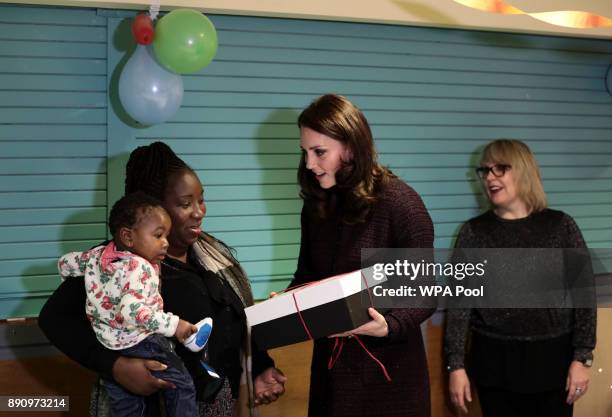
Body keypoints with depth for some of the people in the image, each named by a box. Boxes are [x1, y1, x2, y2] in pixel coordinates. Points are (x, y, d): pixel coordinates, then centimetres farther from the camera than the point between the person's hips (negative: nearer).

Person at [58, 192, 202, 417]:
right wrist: (173, 324, -32)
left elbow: (65, 263, 18)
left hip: (106, 347, 8)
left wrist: (96, 288, 32)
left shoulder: (97, 255, 3)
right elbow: (131, 310, -35)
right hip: (139, 345, -8)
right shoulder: (139, 268, -22)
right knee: (182, 385, 6)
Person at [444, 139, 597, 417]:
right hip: (494, 362, 0)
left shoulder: (560, 226, 0)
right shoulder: (474, 232, 1)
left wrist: (582, 357, -5)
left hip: (553, 358, 0)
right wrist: (456, 364, -8)